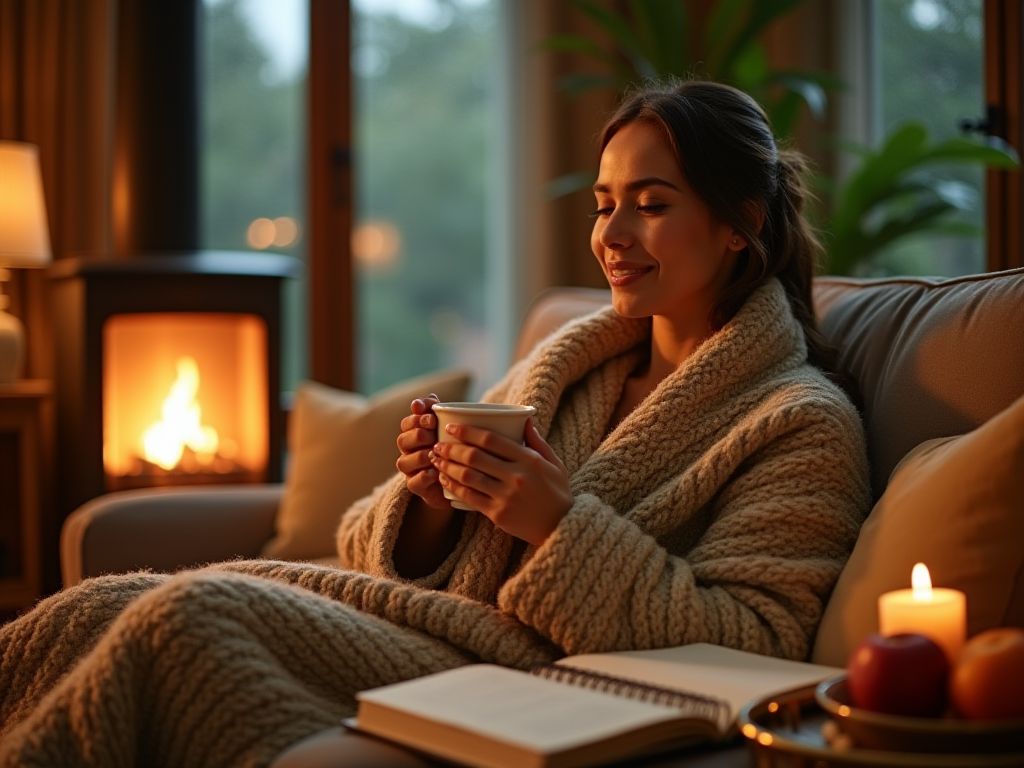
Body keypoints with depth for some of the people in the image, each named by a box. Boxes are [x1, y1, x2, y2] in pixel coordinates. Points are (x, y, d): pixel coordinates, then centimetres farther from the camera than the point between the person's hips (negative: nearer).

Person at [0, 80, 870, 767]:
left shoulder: (806, 427, -1)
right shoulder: (570, 356, 17)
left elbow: (753, 647, -13)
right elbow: (370, 544, 18)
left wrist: (565, 523, -19)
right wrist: (429, 498, -6)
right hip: (423, 612, 7)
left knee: (190, 615, -25)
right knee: (102, 607, -16)